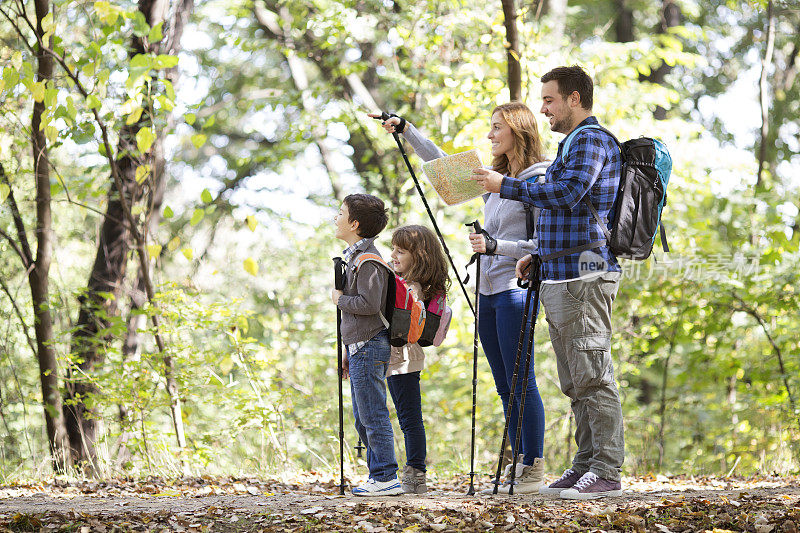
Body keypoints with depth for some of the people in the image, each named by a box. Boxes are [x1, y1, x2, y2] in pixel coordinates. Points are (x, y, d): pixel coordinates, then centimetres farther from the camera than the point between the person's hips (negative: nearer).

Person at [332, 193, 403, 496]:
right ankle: (378, 476, 17)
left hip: (369, 346, -10)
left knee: (373, 415, -9)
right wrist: (349, 353, 24)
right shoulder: (354, 256, 18)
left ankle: (386, 478, -7)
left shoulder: (368, 260, -14)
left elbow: (368, 304, -25)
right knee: (363, 418, 12)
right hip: (360, 347, 10)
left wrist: (340, 299, -8)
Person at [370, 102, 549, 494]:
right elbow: (444, 165, 26)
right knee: (504, 386, 8)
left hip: (515, 290, -8)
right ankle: (520, 464, 11)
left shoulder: (538, 180, -9)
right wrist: (406, 131, 24)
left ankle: (534, 469, -7)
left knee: (521, 382, -9)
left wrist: (495, 246, -20)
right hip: (487, 292, 8)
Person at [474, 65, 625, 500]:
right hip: (561, 277, 11)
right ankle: (586, 465, 14)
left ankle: (607, 472, -11)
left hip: (583, 277, -11)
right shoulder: (575, 144, 25)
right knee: (576, 381, 11)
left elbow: (566, 194, -22)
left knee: (592, 375, -11)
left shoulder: (591, 141, -8)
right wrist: (537, 255, 20)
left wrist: (505, 186, -15)